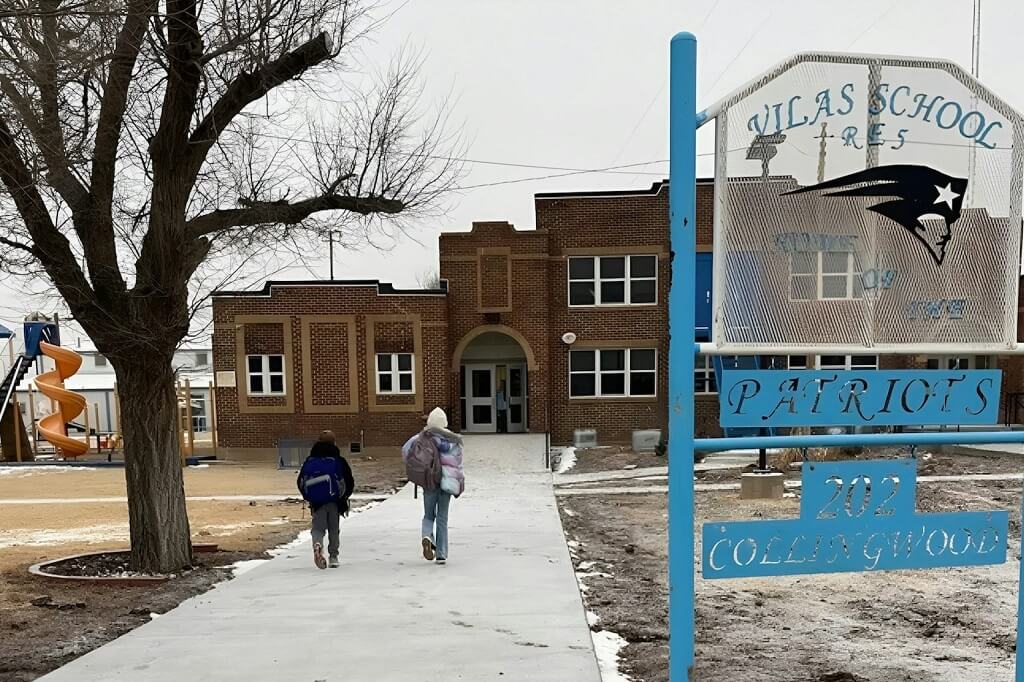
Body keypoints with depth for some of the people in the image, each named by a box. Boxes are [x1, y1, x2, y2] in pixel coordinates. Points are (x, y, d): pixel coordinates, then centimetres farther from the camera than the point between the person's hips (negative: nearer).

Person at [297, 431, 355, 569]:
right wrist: (343, 498, 14)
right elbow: (349, 483, -2)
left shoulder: (309, 461, 5)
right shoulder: (338, 461, -3)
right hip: (334, 502, -1)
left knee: (318, 527, 6)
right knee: (334, 529, 14)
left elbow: (300, 483, 9)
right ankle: (333, 556, 14)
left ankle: (317, 544, -24)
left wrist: (309, 497, 22)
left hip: (316, 502, 1)